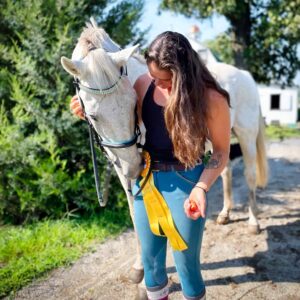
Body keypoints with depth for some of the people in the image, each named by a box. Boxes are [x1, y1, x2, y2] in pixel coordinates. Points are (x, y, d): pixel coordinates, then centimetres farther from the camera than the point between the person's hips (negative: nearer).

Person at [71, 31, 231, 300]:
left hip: (185, 184, -4)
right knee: (150, 255, 19)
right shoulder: (144, 85, -7)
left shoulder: (211, 99, -17)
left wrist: (202, 188, -23)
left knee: (186, 260, 10)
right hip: (145, 180, 4)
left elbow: (221, 151, -8)